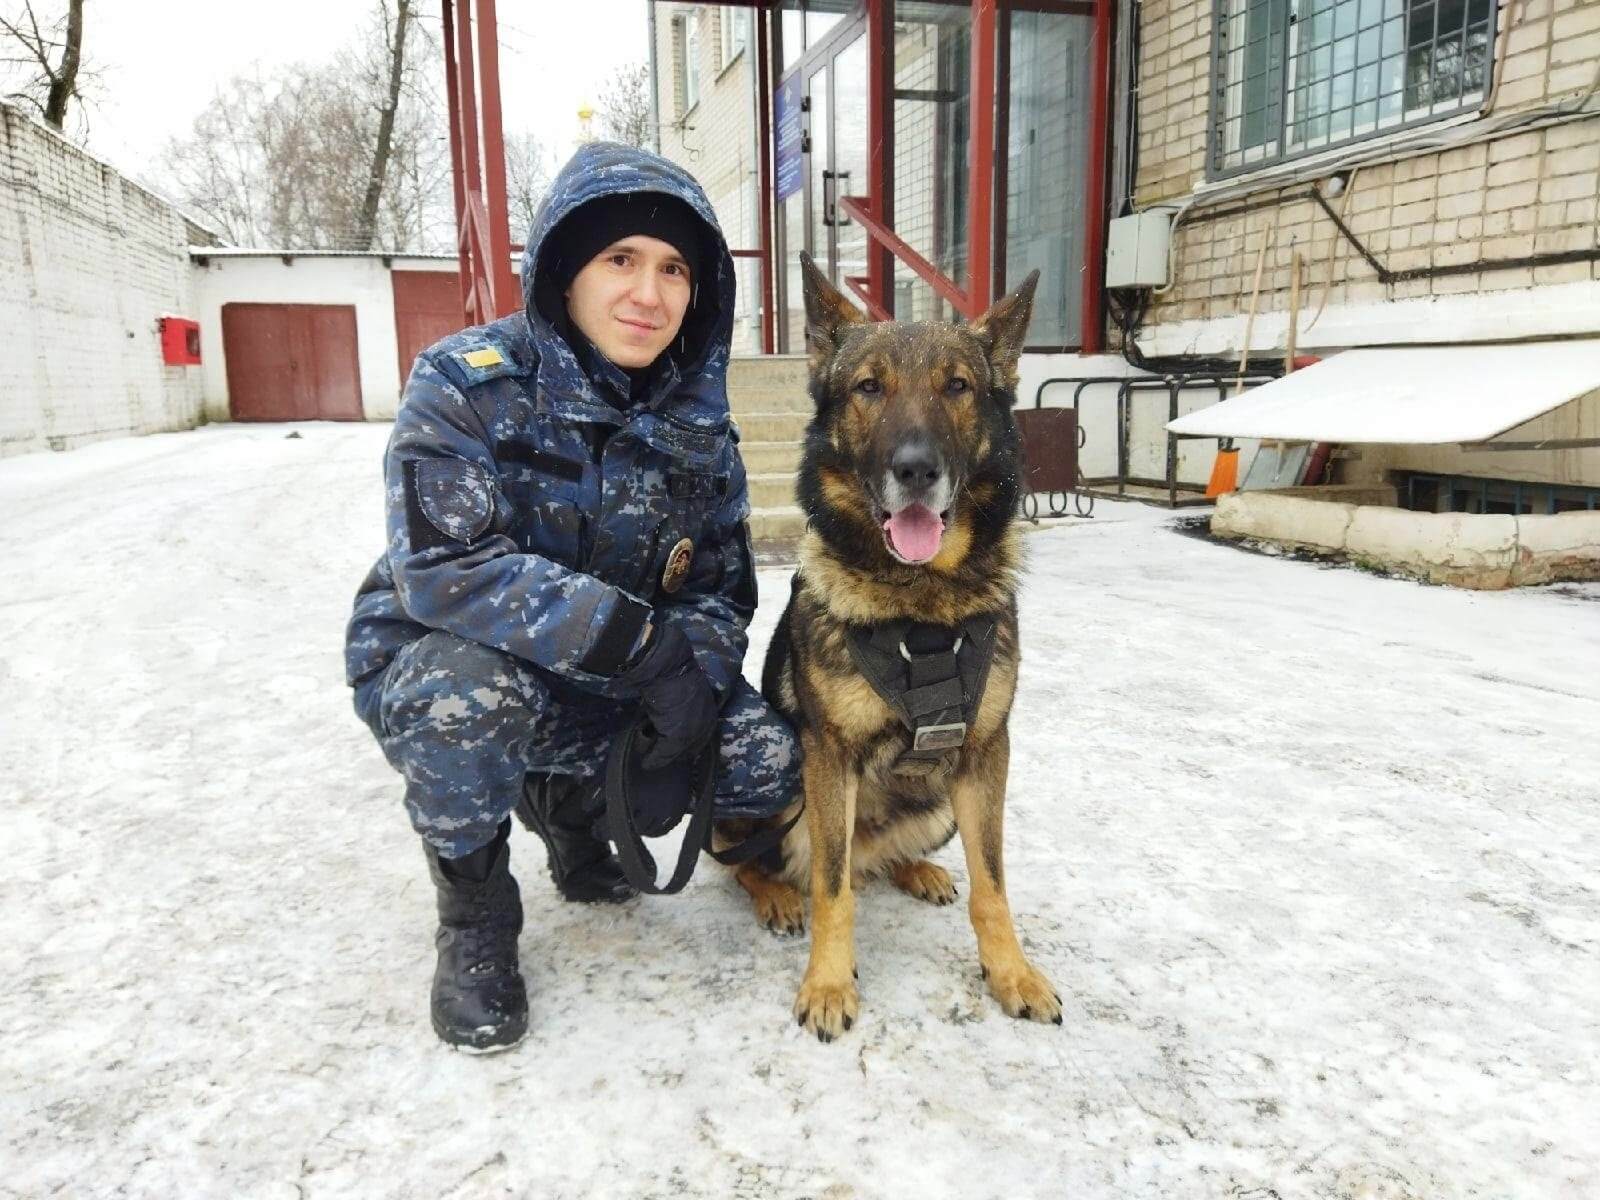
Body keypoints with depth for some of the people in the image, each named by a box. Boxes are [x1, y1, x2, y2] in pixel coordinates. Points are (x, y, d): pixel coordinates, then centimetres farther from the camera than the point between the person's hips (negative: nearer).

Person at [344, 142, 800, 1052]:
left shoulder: (700, 421, -3)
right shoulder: (469, 385, -18)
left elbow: (721, 587, 1)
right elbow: (446, 568, -30)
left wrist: (696, 670, -22)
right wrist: (641, 641, -35)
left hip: (617, 692, 4)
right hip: (438, 668, -4)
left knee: (772, 761, -15)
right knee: (471, 687, -39)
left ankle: (570, 802, 16)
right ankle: (475, 918, -6)